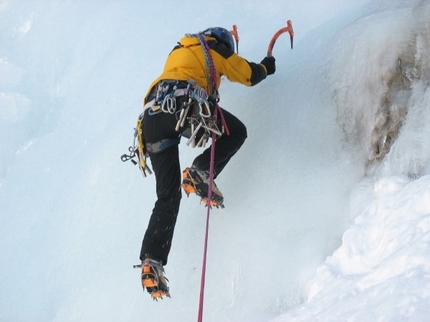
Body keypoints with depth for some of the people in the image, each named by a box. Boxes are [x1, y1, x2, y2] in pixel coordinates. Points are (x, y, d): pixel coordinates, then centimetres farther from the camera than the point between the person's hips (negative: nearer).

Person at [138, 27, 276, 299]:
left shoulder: (178, 52, 38)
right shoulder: (214, 49, 21)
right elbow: (250, 74, 28)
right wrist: (266, 67, 49)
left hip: (152, 114, 6)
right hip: (184, 105, -6)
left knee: (168, 197, 7)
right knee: (237, 132, 17)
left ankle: (152, 259, -7)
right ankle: (200, 173, -6)